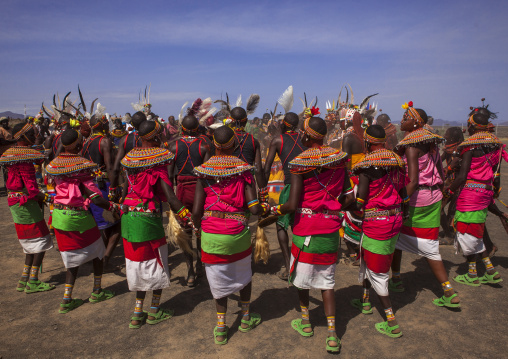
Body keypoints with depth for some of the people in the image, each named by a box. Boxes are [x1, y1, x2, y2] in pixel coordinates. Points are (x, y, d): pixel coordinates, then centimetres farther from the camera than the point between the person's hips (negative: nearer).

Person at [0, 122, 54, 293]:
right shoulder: (24, 157, -20)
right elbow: (31, 187, -23)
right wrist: (43, 197, -8)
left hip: (15, 201, 10)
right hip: (25, 202, -10)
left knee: (32, 243, 17)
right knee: (41, 241, 0)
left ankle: (24, 280, 23)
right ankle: (33, 282, 7)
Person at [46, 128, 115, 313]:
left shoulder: (54, 164, 4)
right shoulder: (82, 165, -16)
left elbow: (55, 187, 13)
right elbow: (94, 197, -21)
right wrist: (112, 206, -8)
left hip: (59, 215, 6)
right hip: (78, 216, -6)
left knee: (73, 258, 18)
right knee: (96, 250, 16)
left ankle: (67, 300, 18)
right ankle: (97, 292, 27)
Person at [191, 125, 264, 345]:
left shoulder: (204, 171, -4)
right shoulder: (243, 170, -7)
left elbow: (196, 211, -8)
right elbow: (254, 208, -14)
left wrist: (199, 228, 11)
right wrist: (262, 210, 9)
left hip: (211, 234, 0)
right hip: (238, 233, 0)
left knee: (218, 279, 18)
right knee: (243, 274, 25)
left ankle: (221, 327, 26)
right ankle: (246, 318, 41)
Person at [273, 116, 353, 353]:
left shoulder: (300, 163, -14)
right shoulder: (338, 158, 0)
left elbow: (292, 205, -17)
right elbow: (349, 197, 2)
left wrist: (276, 210, 1)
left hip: (307, 227, -4)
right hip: (331, 229, 4)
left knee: (301, 275, 18)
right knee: (327, 280, 15)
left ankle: (305, 322, 35)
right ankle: (332, 333, 15)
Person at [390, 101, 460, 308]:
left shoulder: (411, 145, -15)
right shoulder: (431, 142, 10)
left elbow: (413, 181, -23)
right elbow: (441, 174, 15)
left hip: (415, 198, -8)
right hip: (433, 198, 8)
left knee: (395, 235, 14)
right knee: (429, 248, 12)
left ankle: (396, 280, 25)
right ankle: (449, 293, 13)